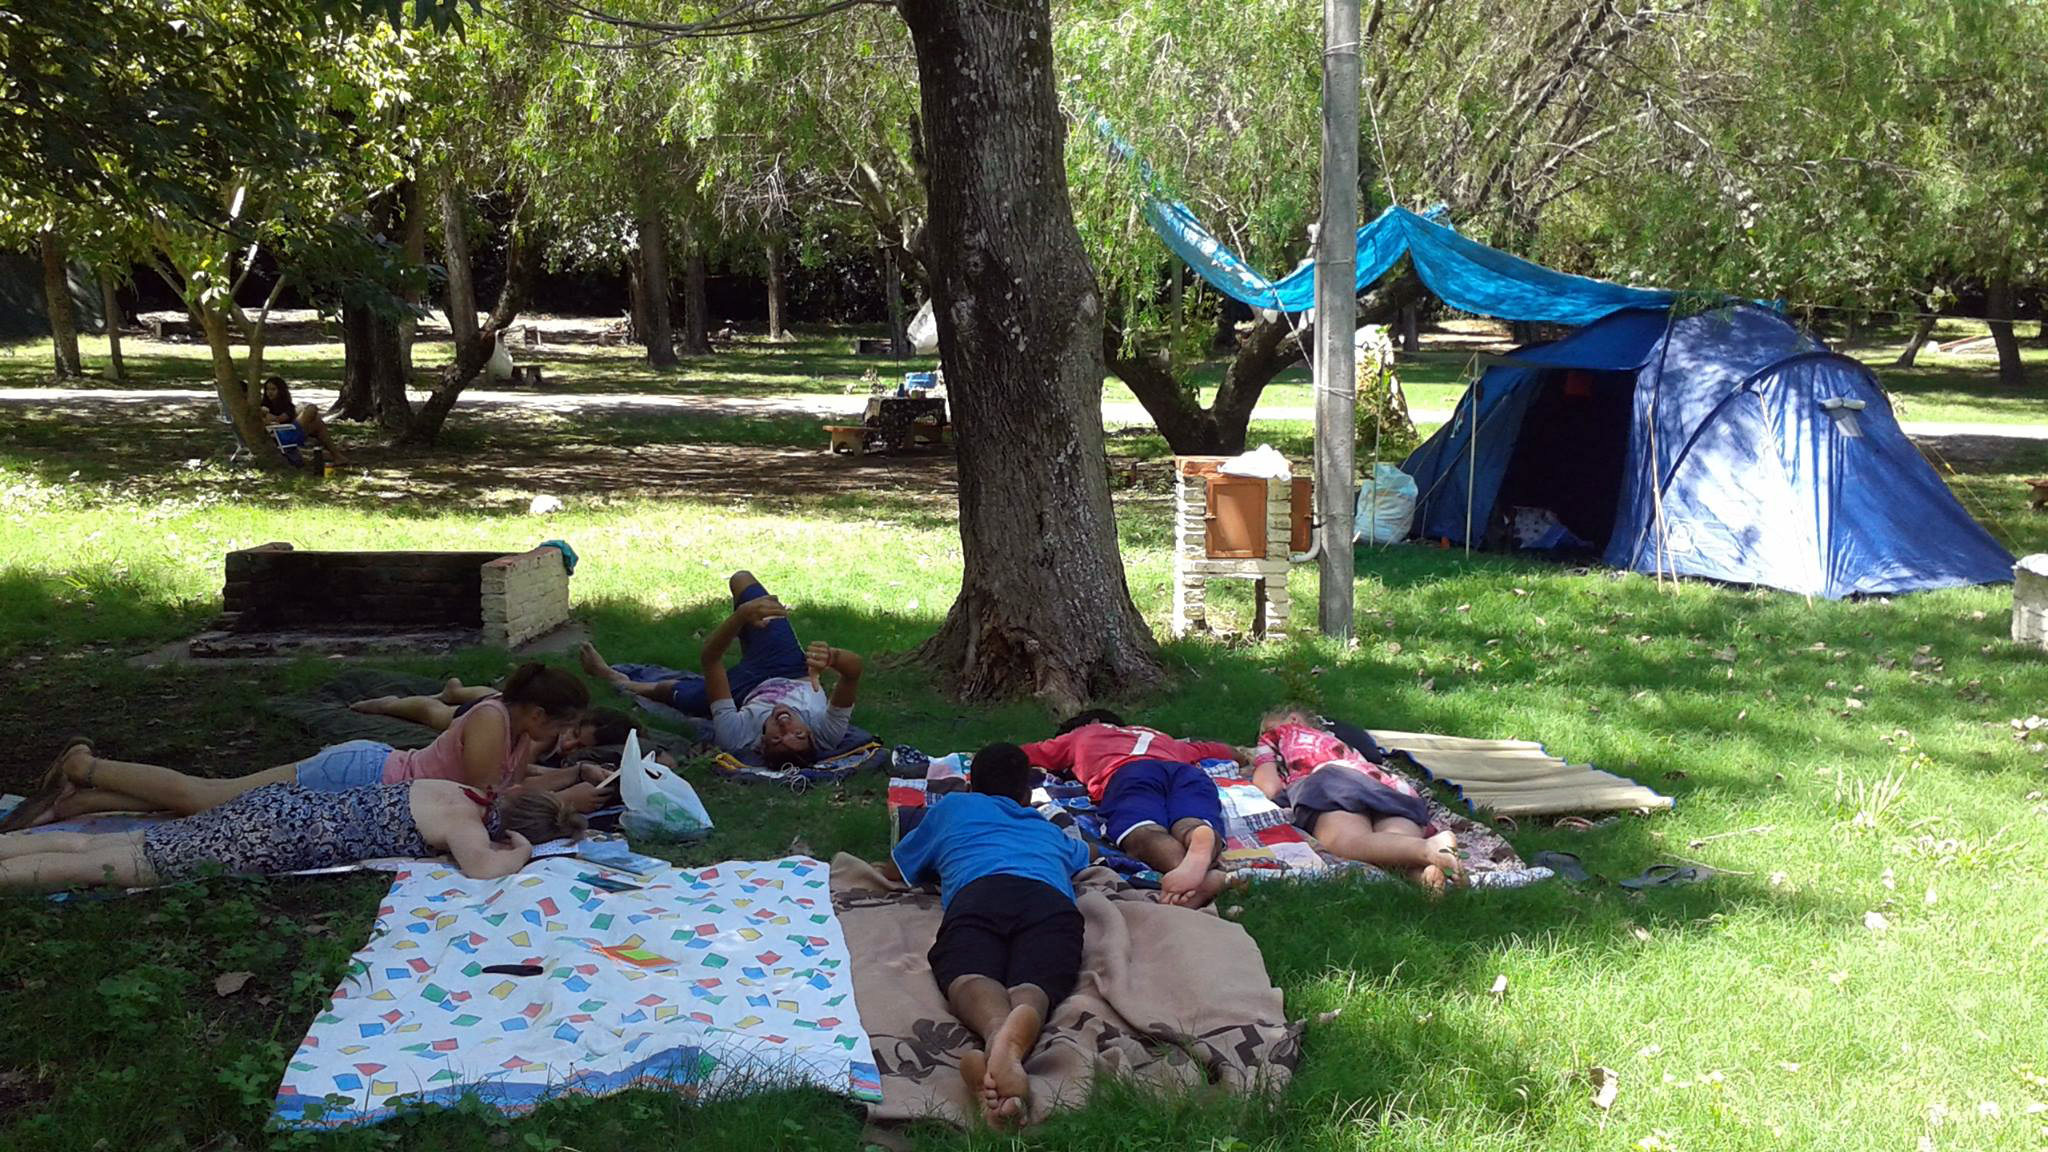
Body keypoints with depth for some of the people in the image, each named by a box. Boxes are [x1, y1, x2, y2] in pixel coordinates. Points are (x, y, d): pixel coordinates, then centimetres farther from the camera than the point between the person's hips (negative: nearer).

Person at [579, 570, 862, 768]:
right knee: (741, 579, 13)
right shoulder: (828, 734, -46)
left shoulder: (737, 739, -46)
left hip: (747, 690, -2)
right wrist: (831, 657, -73)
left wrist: (742, 615, -59)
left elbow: (709, 658, -47)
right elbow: (854, 665, -54)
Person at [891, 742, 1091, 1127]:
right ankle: (1015, 1040, -61)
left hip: (977, 893, -1)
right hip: (1051, 898, 1)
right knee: (1033, 986, -23)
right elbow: (1086, 855, 71)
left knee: (967, 976, -26)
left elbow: (898, 868, 56)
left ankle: (996, 1034, -63)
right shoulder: (1049, 830, 46)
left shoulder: (953, 808, 41)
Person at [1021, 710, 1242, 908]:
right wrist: (1240, 755, 79)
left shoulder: (1081, 735, 40)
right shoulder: (1161, 738, 47)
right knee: (1192, 828, -26)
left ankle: (1184, 867, -64)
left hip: (1128, 772, -3)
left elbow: (1024, 754, 50)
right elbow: (1208, 748, 61)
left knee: (1141, 832, -30)